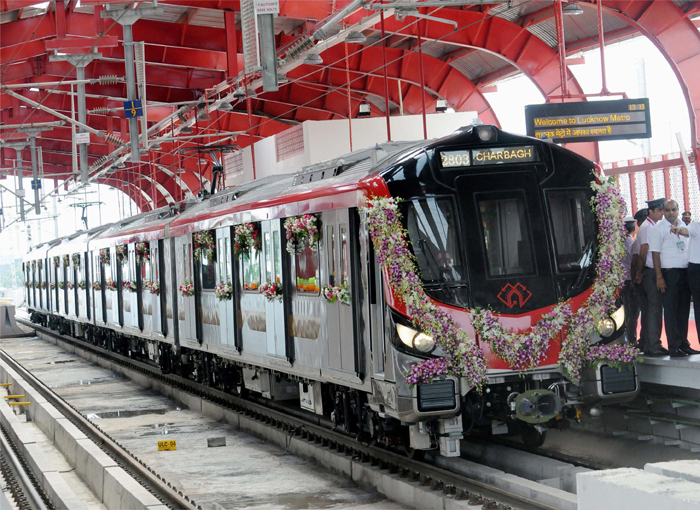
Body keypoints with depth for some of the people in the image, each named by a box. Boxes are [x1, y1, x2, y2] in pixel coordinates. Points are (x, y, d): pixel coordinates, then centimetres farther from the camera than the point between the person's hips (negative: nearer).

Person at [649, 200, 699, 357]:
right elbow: (655, 253, -8)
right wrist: (659, 277, -14)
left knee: (684, 310, 10)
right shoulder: (658, 228, -4)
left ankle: (684, 345, 17)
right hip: (669, 273, -6)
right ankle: (674, 348, -2)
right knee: (671, 311, -3)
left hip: (685, 272, 6)